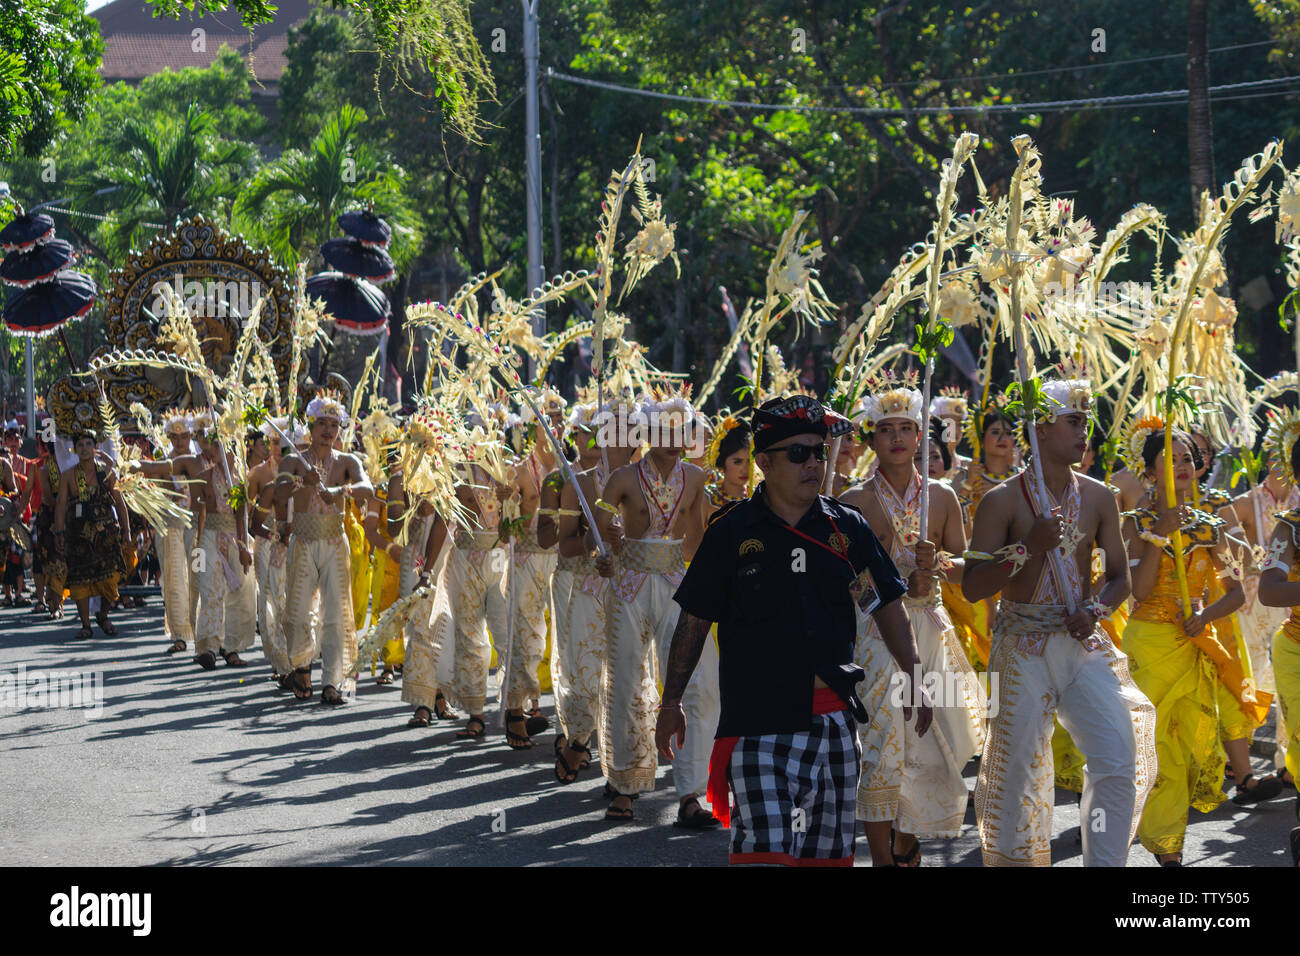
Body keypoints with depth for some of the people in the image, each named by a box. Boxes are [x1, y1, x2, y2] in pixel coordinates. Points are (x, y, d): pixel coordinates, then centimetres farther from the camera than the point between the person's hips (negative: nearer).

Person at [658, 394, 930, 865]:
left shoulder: (848, 527, 7)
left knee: (828, 848, 8)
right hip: (757, 721, -4)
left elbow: (887, 604, 14)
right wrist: (672, 702, 3)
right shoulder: (731, 531, -1)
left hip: (833, 719, 4)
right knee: (764, 847, -15)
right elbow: (694, 619, 3)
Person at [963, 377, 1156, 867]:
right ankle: (1011, 860, 19)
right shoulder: (1002, 501, -5)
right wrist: (1029, 549, -19)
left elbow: (1120, 575, 14)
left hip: (1082, 643, 3)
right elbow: (971, 587, -7)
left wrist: (1095, 609, -7)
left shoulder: (1098, 498, 7)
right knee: (1015, 770, 1)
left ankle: (1105, 863, -1)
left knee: (1118, 762, -10)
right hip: (1022, 647, -3)